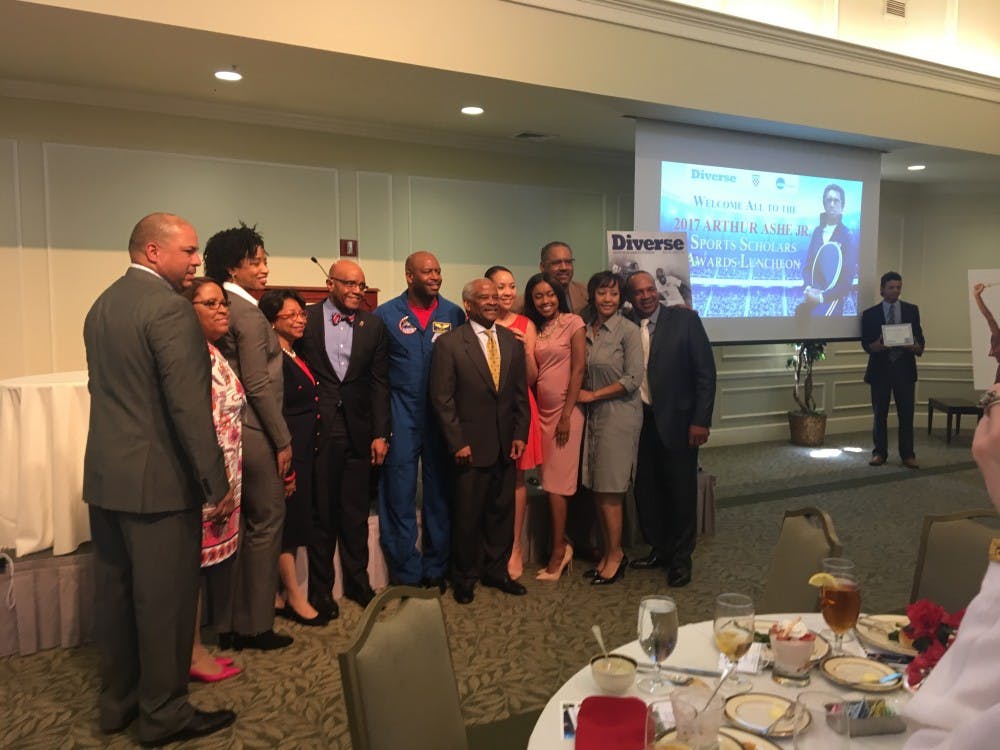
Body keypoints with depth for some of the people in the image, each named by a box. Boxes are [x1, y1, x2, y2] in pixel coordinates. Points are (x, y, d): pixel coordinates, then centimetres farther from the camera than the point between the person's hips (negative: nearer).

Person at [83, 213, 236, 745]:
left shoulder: (101, 305, 11)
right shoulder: (169, 306, -17)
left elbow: (108, 390, 15)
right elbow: (188, 405, -21)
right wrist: (217, 484, -15)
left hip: (105, 476, 9)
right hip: (157, 480, -9)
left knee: (115, 593, 17)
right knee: (164, 599, 4)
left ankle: (116, 702, 32)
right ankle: (163, 714, 18)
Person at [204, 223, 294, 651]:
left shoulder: (222, 309, 11)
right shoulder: (249, 315, -15)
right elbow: (259, 386, -18)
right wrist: (283, 440, -11)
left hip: (230, 430, 9)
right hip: (254, 433, -9)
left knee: (239, 524, 15)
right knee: (267, 520, 3)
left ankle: (232, 624, 25)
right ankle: (257, 626, 14)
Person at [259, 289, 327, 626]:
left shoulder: (297, 356, 13)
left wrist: (305, 458, 15)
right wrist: (284, 468, -19)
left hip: (305, 452, 9)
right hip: (286, 453, -9)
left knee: (293, 523, 14)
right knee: (288, 522, 2)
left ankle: (279, 596, 26)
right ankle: (295, 598, 16)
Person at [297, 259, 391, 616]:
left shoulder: (373, 325, 6)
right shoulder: (306, 318, -1)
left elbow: (379, 382, 4)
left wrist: (381, 433, 0)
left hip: (358, 433, 2)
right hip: (317, 430, -2)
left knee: (356, 514, 12)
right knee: (321, 513, 8)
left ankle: (357, 582, 29)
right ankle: (320, 589, 24)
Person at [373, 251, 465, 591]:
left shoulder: (454, 314, 3)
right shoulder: (385, 315, -1)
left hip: (443, 417, 2)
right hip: (401, 418, -2)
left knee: (439, 493, 10)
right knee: (399, 495, 3)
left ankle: (435, 569, 25)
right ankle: (406, 574, 17)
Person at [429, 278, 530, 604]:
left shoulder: (512, 341, 9)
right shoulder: (449, 344, -6)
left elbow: (521, 393, 10)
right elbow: (442, 398, -8)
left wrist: (520, 435, 2)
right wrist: (457, 443, -12)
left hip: (506, 445, 4)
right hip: (471, 445, -4)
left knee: (502, 511, 13)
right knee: (467, 515, 7)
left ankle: (496, 570, 31)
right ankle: (464, 578, 25)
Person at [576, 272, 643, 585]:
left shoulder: (628, 330, -8)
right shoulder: (585, 330, 9)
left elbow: (632, 379, -12)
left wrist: (592, 395, -9)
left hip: (619, 415, -6)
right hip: (594, 415, 6)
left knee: (609, 489, -2)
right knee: (596, 488, 8)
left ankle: (616, 554, 13)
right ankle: (608, 553, 20)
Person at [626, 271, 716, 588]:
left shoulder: (685, 319, -5)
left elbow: (705, 372, -7)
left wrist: (701, 420, -11)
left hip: (676, 420, -3)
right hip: (640, 420, 3)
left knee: (681, 490, 6)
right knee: (646, 489, 11)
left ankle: (681, 558, 21)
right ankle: (659, 549, 29)